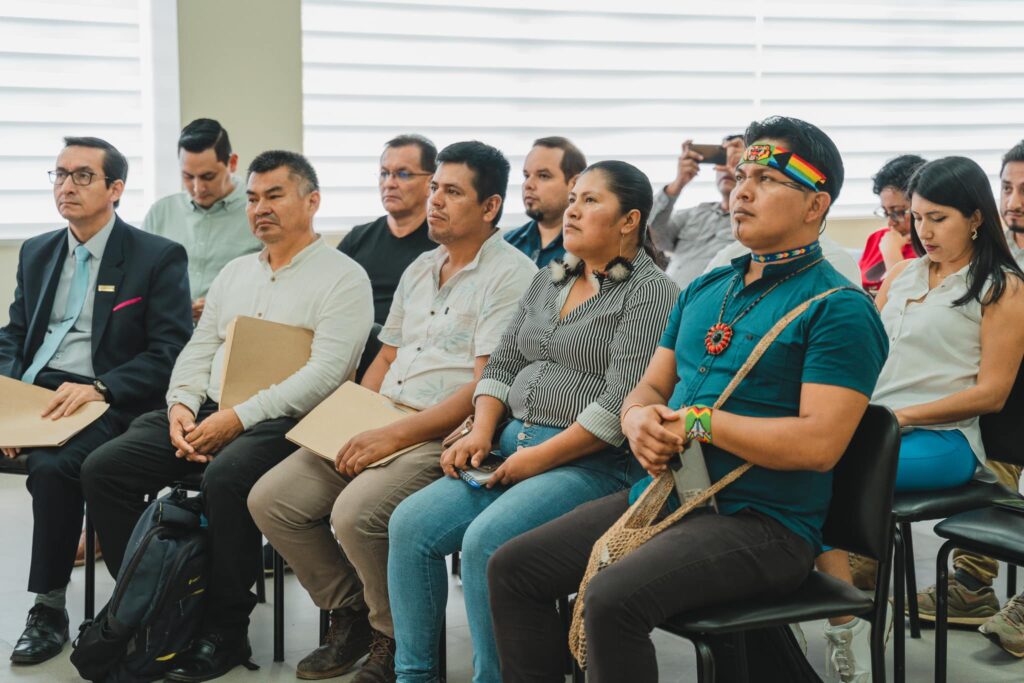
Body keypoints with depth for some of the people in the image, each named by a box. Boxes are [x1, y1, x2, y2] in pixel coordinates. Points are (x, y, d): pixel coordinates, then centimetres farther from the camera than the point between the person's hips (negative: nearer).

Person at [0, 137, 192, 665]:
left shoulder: (159, 258, 0)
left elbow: (169, 352, -7)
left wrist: (98, 388, -20)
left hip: (105, 402, -5)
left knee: (52, 467, -32)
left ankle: (49, 607, -16)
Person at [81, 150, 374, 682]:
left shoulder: (343, 278, -3)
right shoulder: (235, 272, 21)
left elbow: (325, 373, -13)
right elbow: (199, 349, 19)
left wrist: (239, 418, -18)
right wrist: (181, 406, -3)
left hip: (283, 421, -7)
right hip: (205, 412, 7)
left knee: (225, 477, -36)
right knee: (103, 469, -11)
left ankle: (225, 631, -19)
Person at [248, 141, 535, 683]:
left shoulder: (510, 274, -8)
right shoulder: (420, 270, 19)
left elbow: (489, 387, -17)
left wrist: (396, 435, -20)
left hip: (447, 438, -8)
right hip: (380, 430, 8)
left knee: (355, 512, -30)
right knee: (270, 499, -4)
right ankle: (349, 614, 13)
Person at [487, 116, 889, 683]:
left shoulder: (838, 307, -9)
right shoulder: (705, 290, 17)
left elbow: (819, 443, -19)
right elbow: (649, 388, 19)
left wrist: (699, 421, -14)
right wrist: (639, 418, -6)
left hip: (762, 523, -8)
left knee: (613, 600, -31)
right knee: (512, 569, -1)